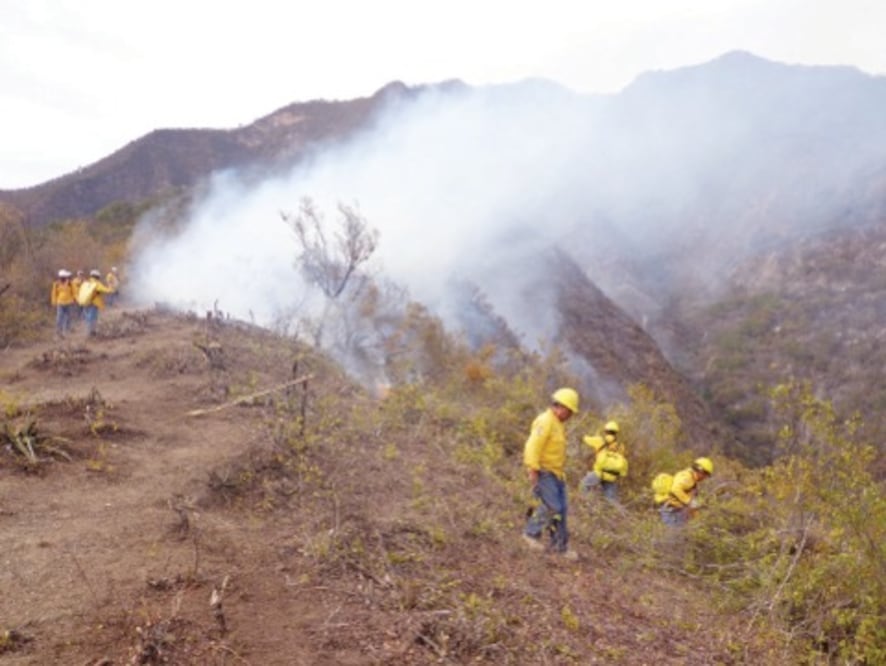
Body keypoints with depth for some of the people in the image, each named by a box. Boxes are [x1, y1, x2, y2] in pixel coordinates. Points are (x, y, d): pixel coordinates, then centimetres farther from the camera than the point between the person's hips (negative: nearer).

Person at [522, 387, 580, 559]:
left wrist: (562, 472, 21)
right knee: (552, 507, -13)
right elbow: (533, 447, -24)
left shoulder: (557, 423, 14)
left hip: (556, 473, 9)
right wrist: (533, 472, -27)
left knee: (561, 509, 6)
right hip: (543, 472, -9)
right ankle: (532, 533, 4)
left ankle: (560, 545, 11)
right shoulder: (545, 421, -17)